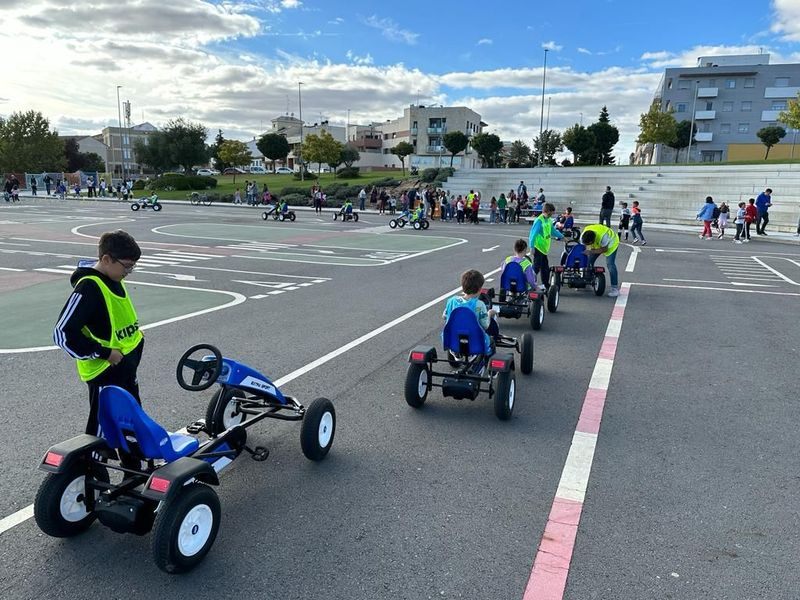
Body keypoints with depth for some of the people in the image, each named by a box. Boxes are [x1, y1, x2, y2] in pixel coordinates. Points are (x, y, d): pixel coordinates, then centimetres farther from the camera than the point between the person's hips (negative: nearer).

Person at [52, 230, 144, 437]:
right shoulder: (89, 287, -23)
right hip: (105, 371, -9)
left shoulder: (113, 280, 5)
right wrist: (104, 353, -22)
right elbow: (62, 333, -26)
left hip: (125, 366, 9)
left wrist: (135, 335, 7)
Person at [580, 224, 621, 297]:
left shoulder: (603, 236, -43)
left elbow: (604, 249, -29)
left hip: (611, 243, -5)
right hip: (597, 244, 6)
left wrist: (591, 252, -38)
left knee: (610, 264, -18)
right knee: (589, 261, -3)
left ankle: (615, 288, -14)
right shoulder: (583, 236, -28)